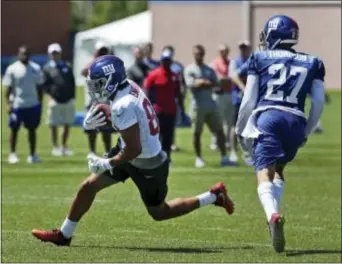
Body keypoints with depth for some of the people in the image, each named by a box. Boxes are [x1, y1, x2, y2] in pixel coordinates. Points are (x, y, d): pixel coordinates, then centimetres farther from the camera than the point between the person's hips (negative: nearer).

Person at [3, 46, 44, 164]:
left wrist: (40, 103, 7)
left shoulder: (36, 69, 5)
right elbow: (8, 88, -3)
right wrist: (9, 104, -10)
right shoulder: (12, 69, -4)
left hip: (33, 104, 3)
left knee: (32, 129, 8)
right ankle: (12, 154, 12)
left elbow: (39, 88, 11)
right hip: (17, 105, -3)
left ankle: (32, 154, 15)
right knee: (14, 129, 3)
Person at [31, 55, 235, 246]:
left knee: (159, 213, 13)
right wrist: (92, 122, -3)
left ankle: (213, 196, 23)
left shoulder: (123, 106, -32)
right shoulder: (130, 87, -7)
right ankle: (64, 235, 20)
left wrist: (106, 164, -17)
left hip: (147, 165, -9)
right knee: (88, 187, 7)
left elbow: (134, 150, -30)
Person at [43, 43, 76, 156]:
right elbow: (44, 84, 1)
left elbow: (72, 82, 13)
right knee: (54, 125, 1)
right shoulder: (47, 68, 2)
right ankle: (55, 147, 10)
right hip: (55, 101, -3)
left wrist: (72, 96, 6)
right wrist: (50, 94, -11)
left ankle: (64, 146, 19)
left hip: (68, 100, 3)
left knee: (67, 125, 8)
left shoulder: (67, 66, 12)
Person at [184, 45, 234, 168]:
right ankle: (198, 158, 10)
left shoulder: (209, 70, 14)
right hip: (198, 106, -4)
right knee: (197, 133, 0)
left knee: (219, 130, 1)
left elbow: (215, 83, 0)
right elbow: (191, 85, -13)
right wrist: (207, 83, -7)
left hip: (211, 105, 4)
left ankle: (224, 157, 3)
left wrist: (201, 82, -12)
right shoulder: (189, 70, 1)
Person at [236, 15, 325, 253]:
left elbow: (249, 101, 9)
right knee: (278, 169, 25)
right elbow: (318, 103, 14)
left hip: (267, 118, -3)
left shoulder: (259, 59, 11)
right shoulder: (312, 63, 17)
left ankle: (273, 215, -39)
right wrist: (306, 133, 25)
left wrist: (240, 130, 22)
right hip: (295, 121, 3)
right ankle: (274, 216, 8)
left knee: (265, 174, -10)